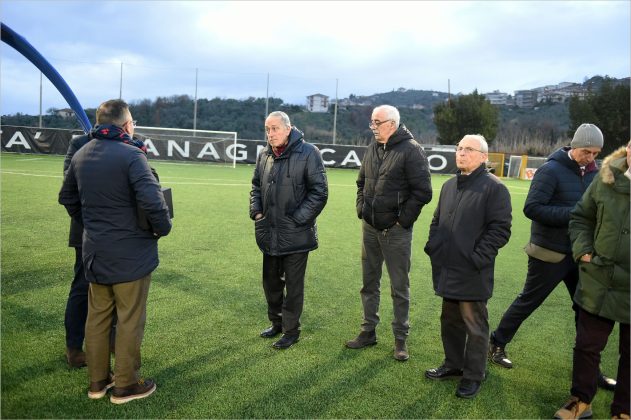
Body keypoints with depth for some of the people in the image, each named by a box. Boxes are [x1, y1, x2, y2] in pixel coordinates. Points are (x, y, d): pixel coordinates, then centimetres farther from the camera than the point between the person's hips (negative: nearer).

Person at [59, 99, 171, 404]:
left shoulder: (81, 155, 7)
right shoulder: (130, 155, -18)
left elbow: (66, 198, 17)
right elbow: (152, 200, -28)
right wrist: (163, 228, -12)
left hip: (94, 251, 7)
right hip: (131, 254, -7)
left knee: (97, 316, 18)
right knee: (129, 320, 7)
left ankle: (97, 380, 30)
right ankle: (125, 385, 19)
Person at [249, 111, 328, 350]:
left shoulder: (308, 153, -11)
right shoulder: (264, 155, 7)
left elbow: (319, 192, -12)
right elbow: (256, 186, 19)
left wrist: (298, 220, -14)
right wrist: (256, 212, 5)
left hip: (296, 235, -6)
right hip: (269, 234, 6)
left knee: (293, 285, 6)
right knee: (271, 282, 18)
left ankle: (291, 330, 22)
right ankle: (276, 322, 38)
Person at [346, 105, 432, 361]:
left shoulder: (410, 150, -12)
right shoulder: (373, 149, 9)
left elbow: (422, 192, -14)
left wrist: (403, 220, -13)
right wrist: (361, 209, 10)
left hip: (395, 231, -6)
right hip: (369, 228, 7)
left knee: (399, 287, 5)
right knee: (369, 283, 15)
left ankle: (400, 339, 19)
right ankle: (368, 332, 29)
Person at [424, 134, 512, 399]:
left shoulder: (494, 188, -10)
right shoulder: (449, 186, 13)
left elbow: (500, 229, -14)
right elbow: (437, 220, 22)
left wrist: (477, 258, -18)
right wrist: (432, 246, 9)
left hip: (472, 274, -7)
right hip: (447, 270, 7)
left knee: (475, 326, 7)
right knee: (450, 320, 19)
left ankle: (473, 376, 22)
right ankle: (453, 364, 37)